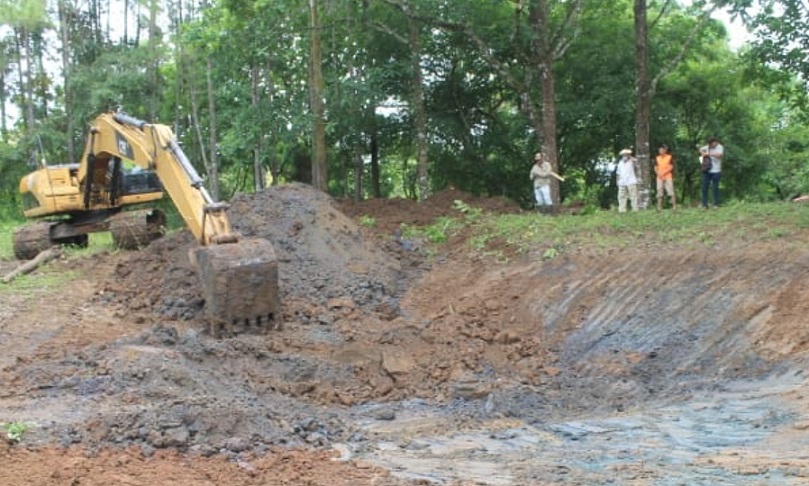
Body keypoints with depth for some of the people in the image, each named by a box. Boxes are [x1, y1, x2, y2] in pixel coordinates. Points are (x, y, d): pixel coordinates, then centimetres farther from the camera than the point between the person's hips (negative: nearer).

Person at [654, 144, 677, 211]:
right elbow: (655, 168, 11)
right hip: (660, 178, 3)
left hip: (668, 177, -3)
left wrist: (663, 173, -16)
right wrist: (658, 173, -9)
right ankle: (659, 207, 4)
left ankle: (674, 206, -6)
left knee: (671, 192, -8)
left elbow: (671, 167, -6)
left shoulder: (670, 157, 0)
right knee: (659, 193, 1)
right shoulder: (657, 158, 11)